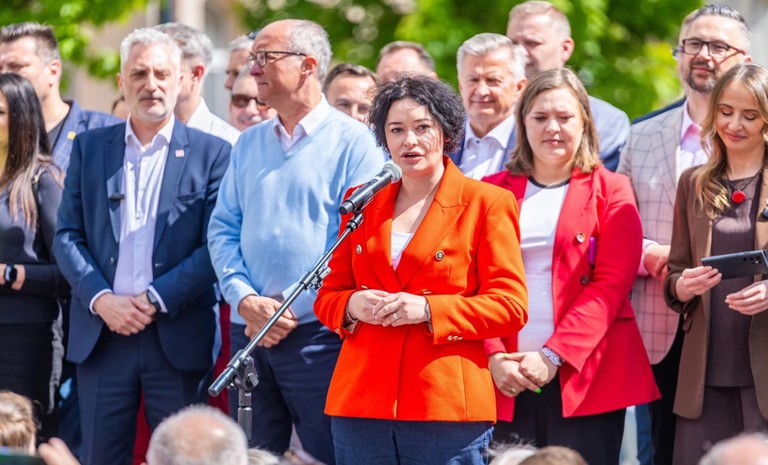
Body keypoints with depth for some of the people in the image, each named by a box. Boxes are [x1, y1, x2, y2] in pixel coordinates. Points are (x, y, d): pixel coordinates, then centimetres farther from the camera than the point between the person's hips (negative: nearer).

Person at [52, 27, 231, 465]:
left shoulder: (212, 153, 2)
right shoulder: (90, 147, 10)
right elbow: (68, 235, 6)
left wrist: (156, 299, -13)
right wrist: (101, 299, -9)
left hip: (178, 335, -2)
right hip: (103, 332, 2)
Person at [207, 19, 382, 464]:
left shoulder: (351, 141, -4)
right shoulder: (249, 144, 15)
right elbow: (222, 229, 12)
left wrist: (289, 312, -13)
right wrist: (246, 300, -5)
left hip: (316, 334, -6)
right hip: (248, 331, 6)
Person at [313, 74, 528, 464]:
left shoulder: (488, 203, 3)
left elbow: (510, 306, -3)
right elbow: (328, 296, 18)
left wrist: (428, 310, -16)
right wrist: (352, 306, -6)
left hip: (448, 408, -4)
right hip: (362, 405, 4)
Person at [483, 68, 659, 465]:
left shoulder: (610, 192, 7)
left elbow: (610, 285, -4)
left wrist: (554, 356, -13)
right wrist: (494, 357, -9)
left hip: (584, 373, -2)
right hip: (507, 379, 2)